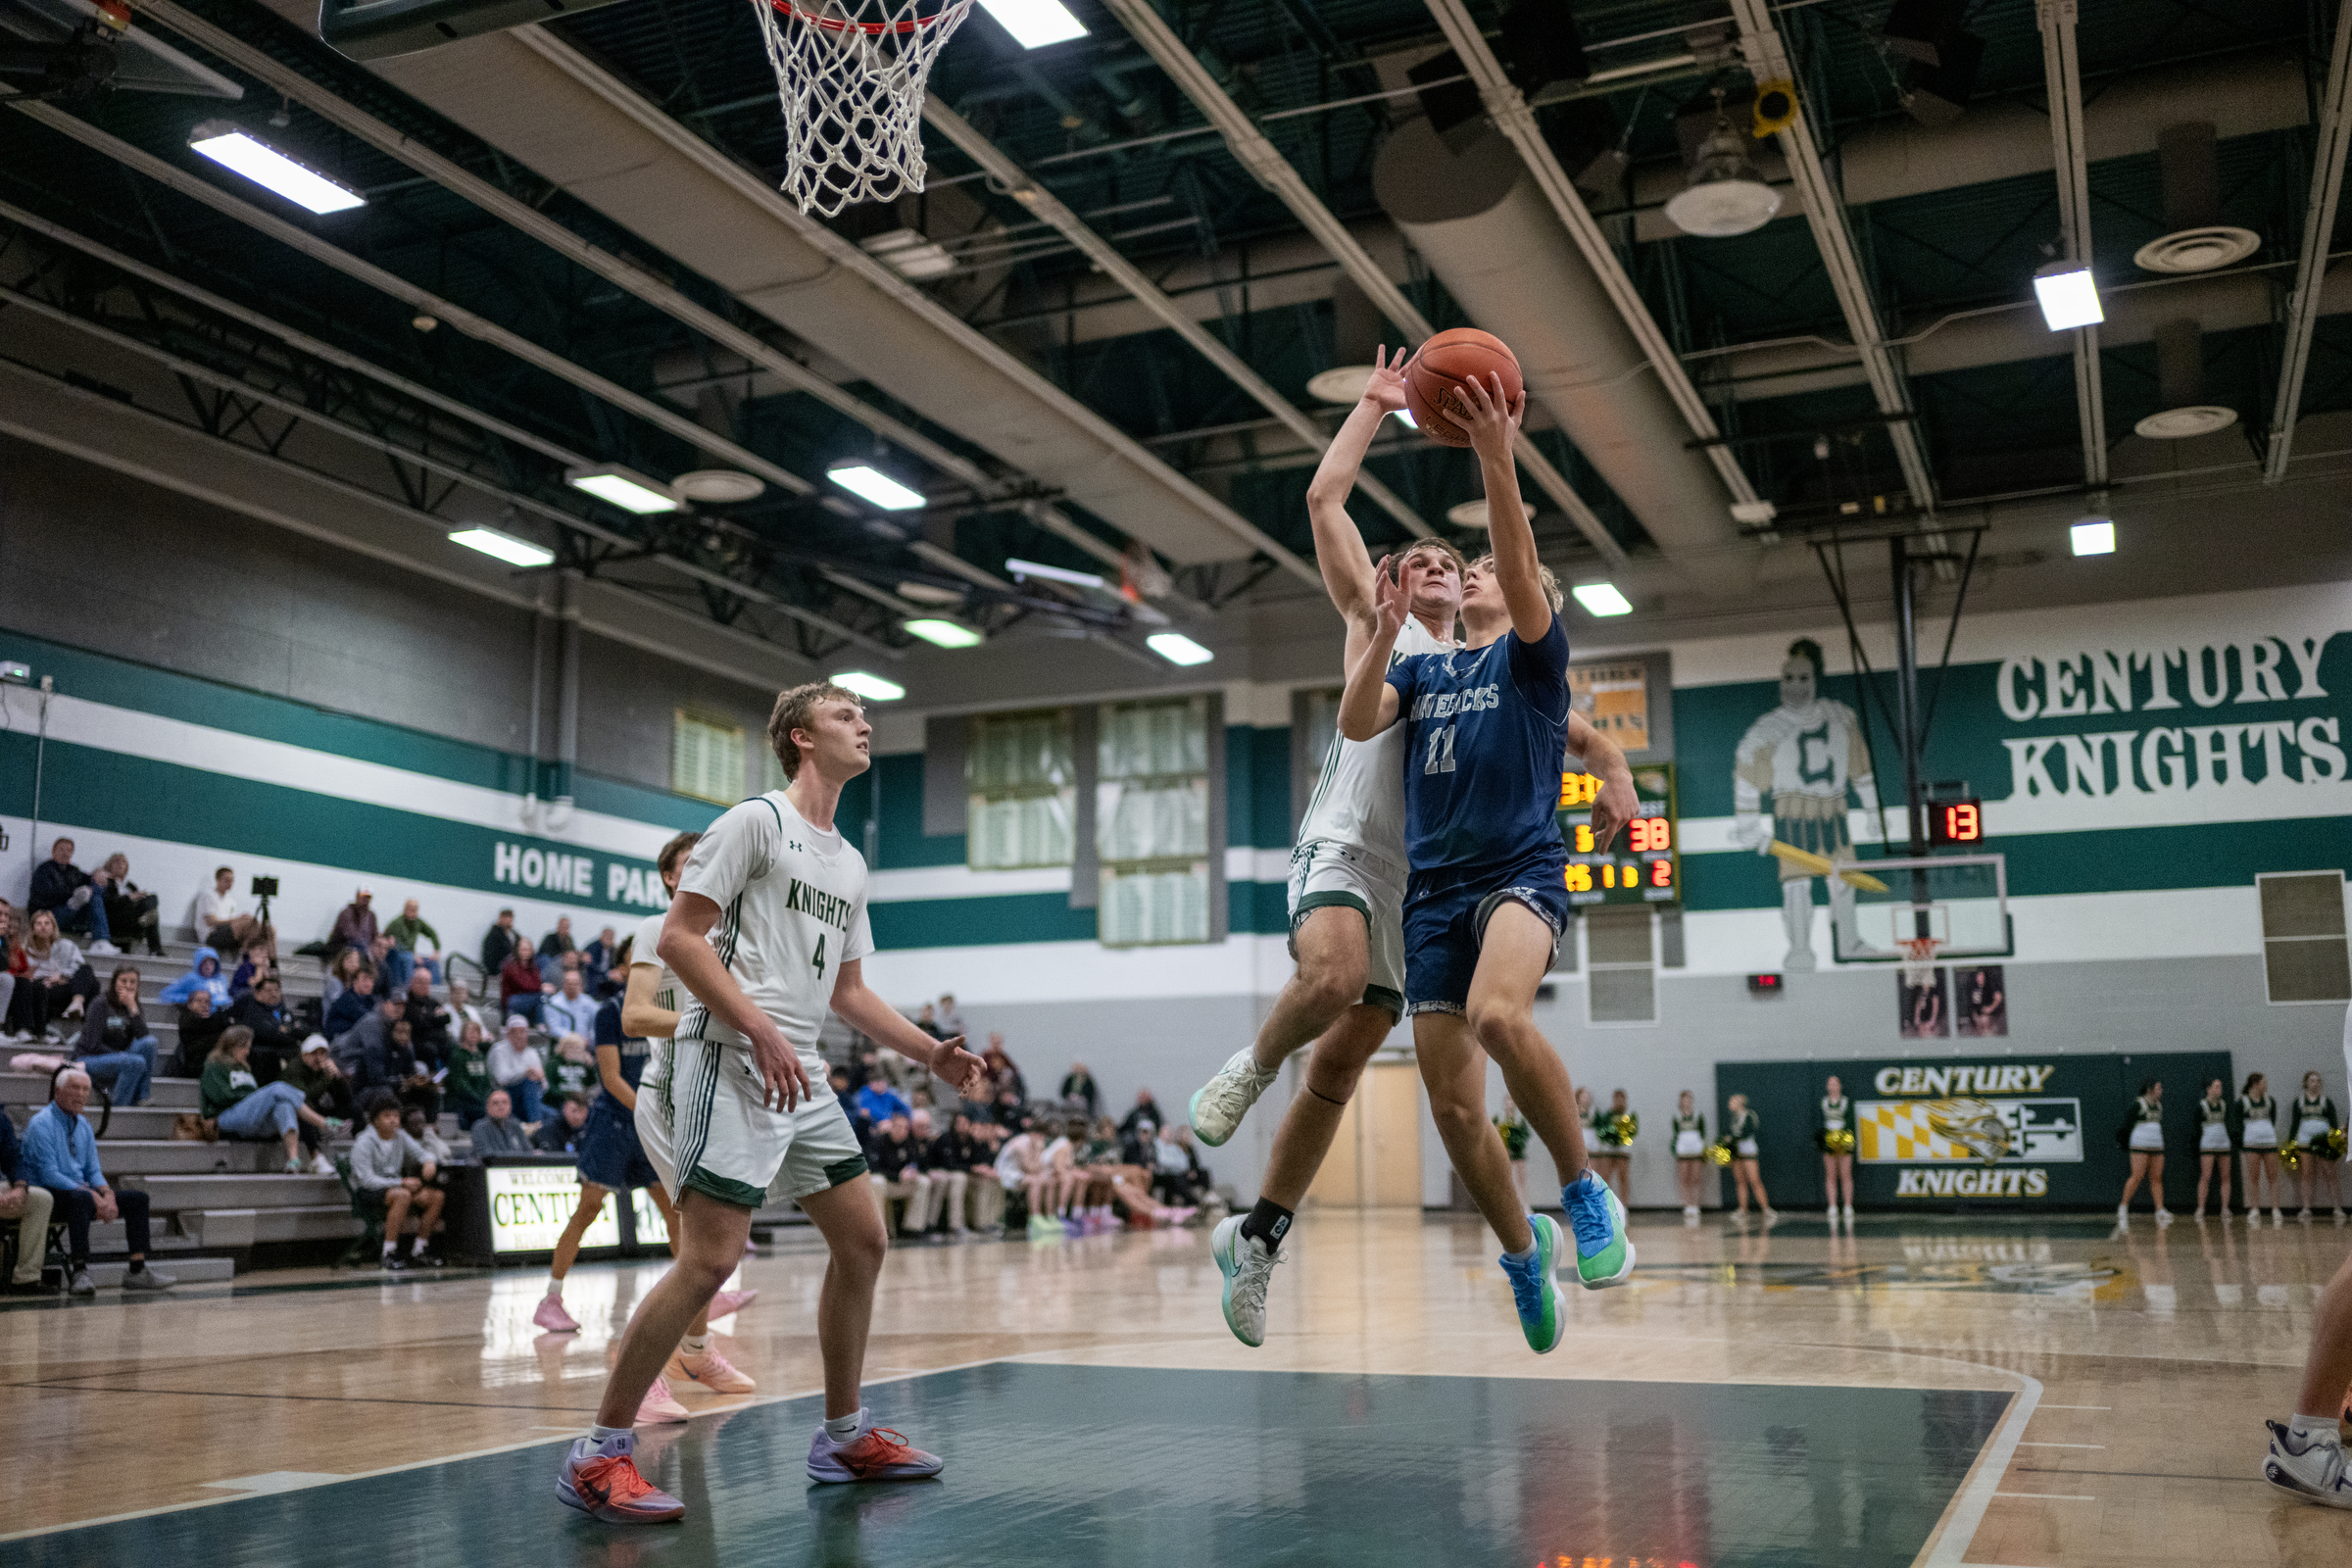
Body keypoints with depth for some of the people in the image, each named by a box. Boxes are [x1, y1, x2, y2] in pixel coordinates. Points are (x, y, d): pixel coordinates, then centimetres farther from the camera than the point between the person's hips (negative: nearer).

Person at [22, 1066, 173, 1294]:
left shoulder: (83, 1126, 15)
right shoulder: (41, 1124, -11)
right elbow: (49, 1175, -19)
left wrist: (107, 1194, -8)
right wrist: (93, 1196, -24)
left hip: (80, 1191, 8)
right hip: (50, 1196, -8)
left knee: (137, 1198, -4)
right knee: (81, 1198, -39)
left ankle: (137, 1271, -8)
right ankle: (79, 1271, -40)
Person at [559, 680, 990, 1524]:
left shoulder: (849, 863, 19)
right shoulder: (756, 820, -6)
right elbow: (677, 937, -12)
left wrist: (930, 1052, 14)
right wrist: (760, 1029, -21)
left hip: (801, 1075, 9)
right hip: (730, 1062, -9)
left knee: (862, 1239, 10)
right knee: (710, 1257, -15)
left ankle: (843, 1436, 22)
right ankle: (597, 1455, -5)